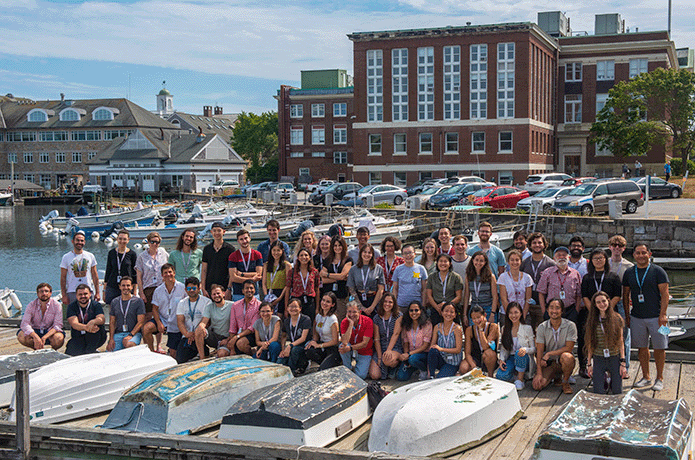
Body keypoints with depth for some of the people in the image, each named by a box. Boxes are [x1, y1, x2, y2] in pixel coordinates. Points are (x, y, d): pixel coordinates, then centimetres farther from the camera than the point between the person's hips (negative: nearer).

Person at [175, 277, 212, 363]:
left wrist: (195, 334, -20)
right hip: (187, 336, 3)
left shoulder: (207, 302, -2)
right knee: (180, 359, -15)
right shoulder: (182, 303, 13)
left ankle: (203, 354, -4)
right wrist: (186, 333, -15)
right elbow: (180, 321, 3)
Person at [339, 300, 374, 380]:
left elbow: (365, 343, -19)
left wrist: (350, 348, -34)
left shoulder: (368, 321, -17)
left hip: (364, 352, -2)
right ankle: (348, 369, -8)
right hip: (351, 352, 2)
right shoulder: (345, 322, -12)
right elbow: (344, 342, -28)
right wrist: (351, 324, -29)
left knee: (361, 376, -21)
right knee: (341, 346, -31)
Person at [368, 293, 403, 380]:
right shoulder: (377, 318, 5)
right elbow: (376, 339, 1)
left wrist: (389, 350, -24)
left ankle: (395, 365, -1)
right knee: (374, 376, -18)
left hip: (395, 348, -2)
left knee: (387, 360, -38)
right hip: (380, 349, 2)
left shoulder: (398, 316, -2)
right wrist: (379, 357, -9)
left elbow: (396, 334, -11)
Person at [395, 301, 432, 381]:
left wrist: (409, 354, -21)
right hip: (409, 354, 4)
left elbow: (425, 345, -12)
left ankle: (424, 370, -5)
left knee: (412, 359, -39)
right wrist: (405, 355, -14)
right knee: (401, 377, -17)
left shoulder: (427, 324, -9)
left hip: (423, 354, -4)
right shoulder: (406, 325, 4)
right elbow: (405, 343, 6)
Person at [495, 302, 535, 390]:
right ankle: (515, 374, 6)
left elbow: (534, 349, -6)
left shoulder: (527, 328, -4)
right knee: (500, 376, -28)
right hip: (511, 359, 2)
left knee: (519, 353, -38)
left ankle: (520, 379, -18)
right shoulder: (504, 329, 7)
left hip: (524, 359, -2)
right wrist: (501, 359, -11)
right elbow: (503, 348, 9)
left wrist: (525, 349, -29)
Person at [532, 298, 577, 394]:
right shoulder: (542, 327, -4)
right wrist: (539, 373, -16)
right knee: (537, 386, -20)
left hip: (563, 361, -2)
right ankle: (555, 376, 14)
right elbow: (539, 351, -7)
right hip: (548, 362, 2)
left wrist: (549, 354, -21)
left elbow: (569, 348, -14)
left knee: (567, 357, -38)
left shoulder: (570, 326, -9)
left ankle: (565, 382, -8)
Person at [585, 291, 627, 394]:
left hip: (614, 358, 0)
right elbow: (590, 344, 5)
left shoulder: (617, 318, -1)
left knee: (617, 392, -1)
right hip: (598, 359, 1)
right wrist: (589, 364, 3)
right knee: (599, 393, -5)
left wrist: (623, 363, -5)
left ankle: (613, 379, 31)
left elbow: (620, 342, 0)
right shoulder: (592, 321, 1)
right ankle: (603, 380, 27)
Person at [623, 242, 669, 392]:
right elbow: (625, 295, 14)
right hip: (637, 317, 3)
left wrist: (662, 315, -12)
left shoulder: (658, 271, -2)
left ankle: (659, 379, 12)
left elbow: (665, 294, -5)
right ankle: (646, 378, 18)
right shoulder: (629, 273, 9)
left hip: (656, 317, -3)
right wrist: (627, 316, 9)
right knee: (642, 348, 7)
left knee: (659, 348, 0)